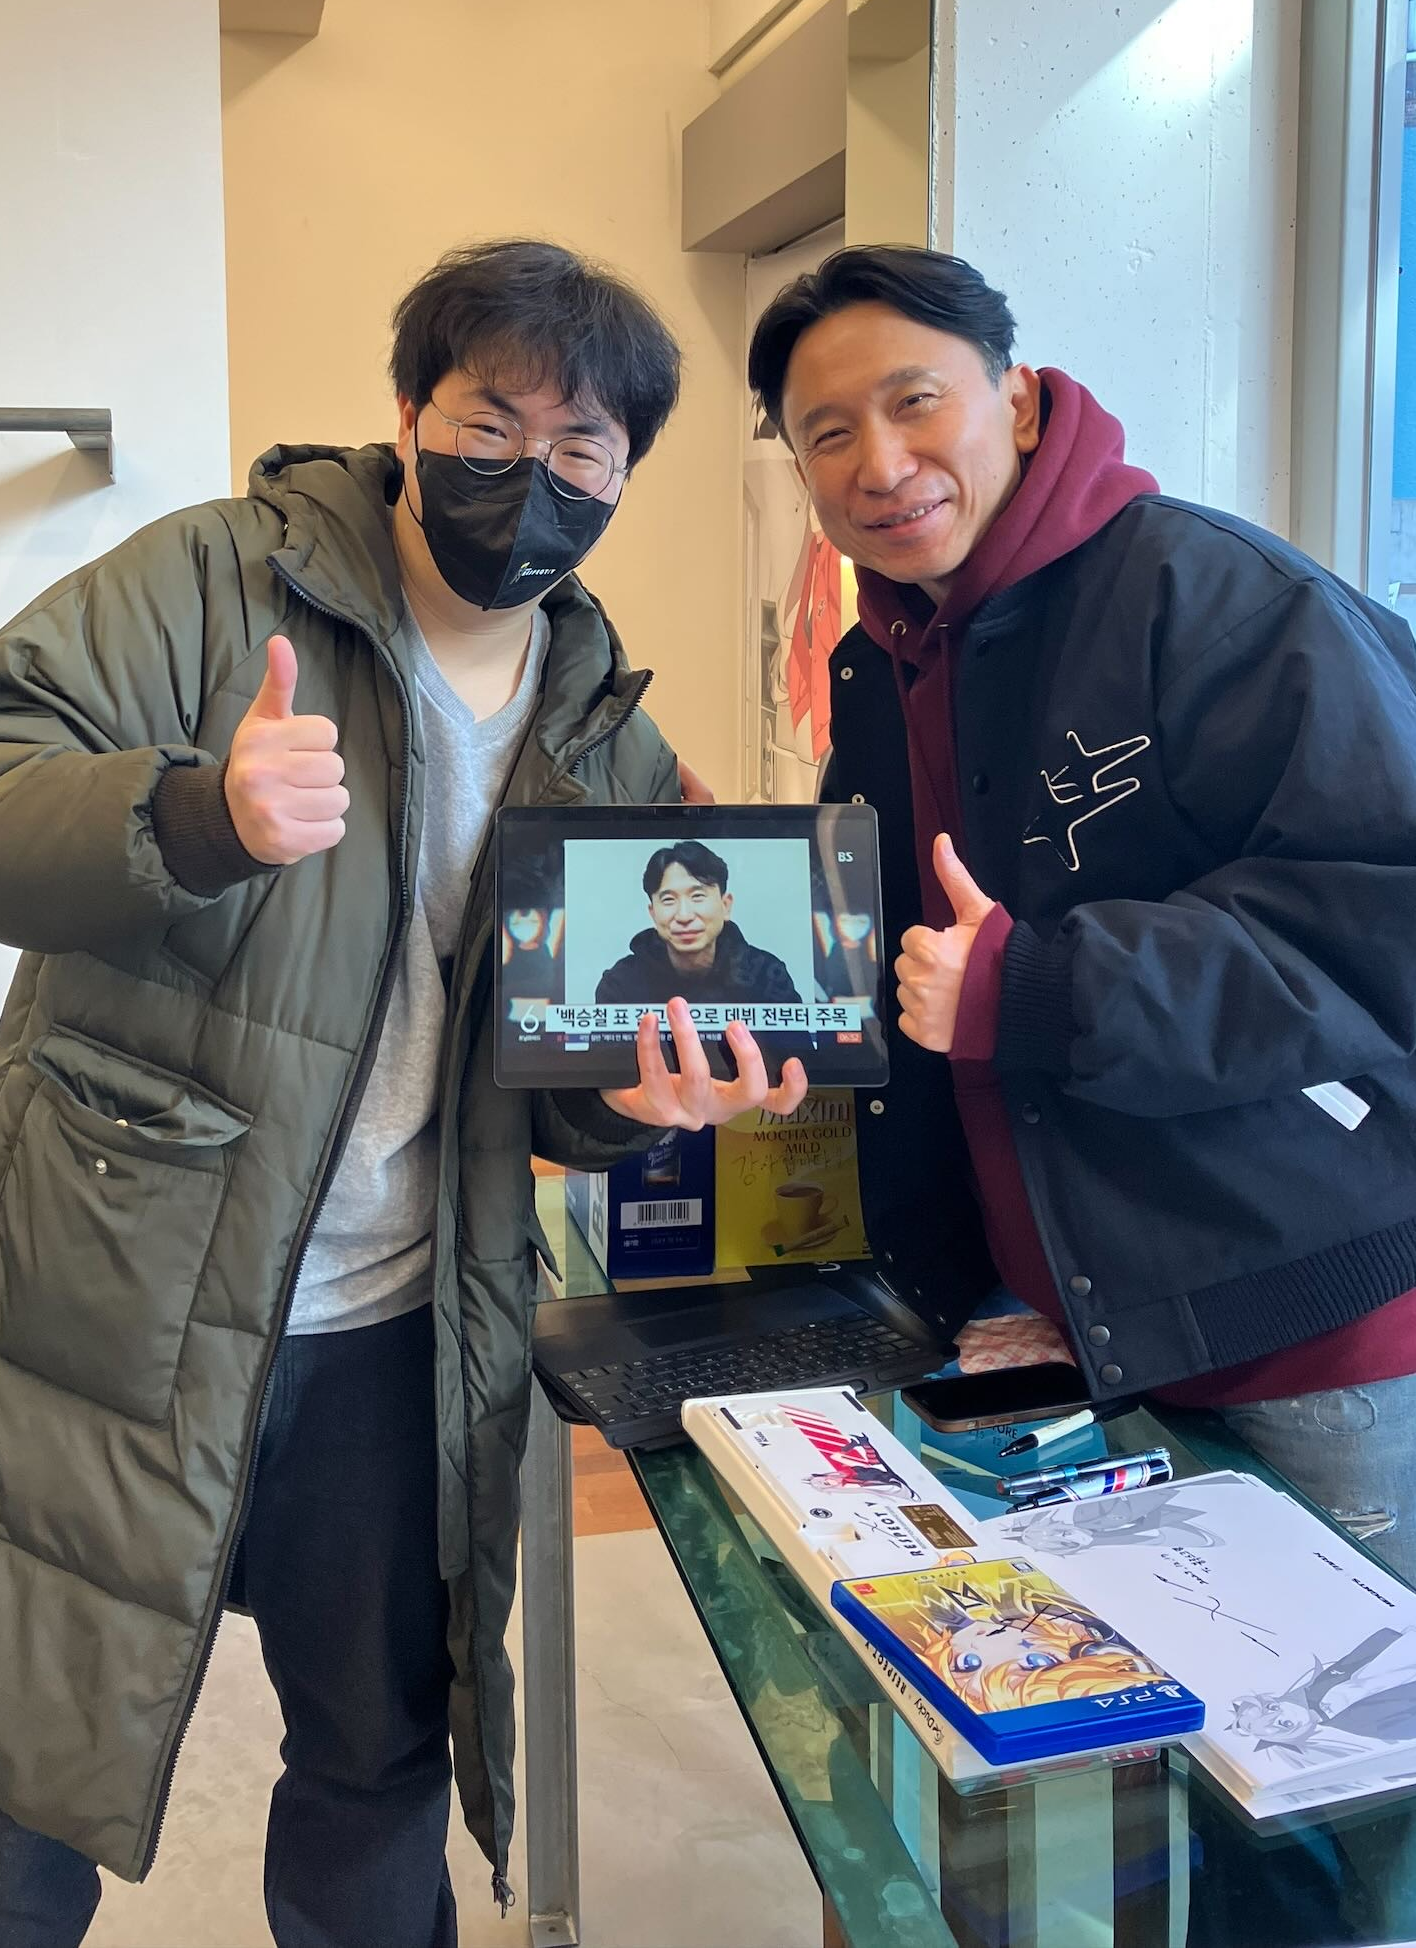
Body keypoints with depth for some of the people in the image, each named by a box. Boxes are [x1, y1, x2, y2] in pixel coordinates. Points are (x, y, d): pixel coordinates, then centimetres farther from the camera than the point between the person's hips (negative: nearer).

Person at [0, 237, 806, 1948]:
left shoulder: (609, 747, 8)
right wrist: (201, 816, -35)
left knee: (383, 1761, 18)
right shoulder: (214, 582, -6)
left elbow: (548, 1093, 12)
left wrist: (632, 1099, -12)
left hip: (398, 1348, 4)